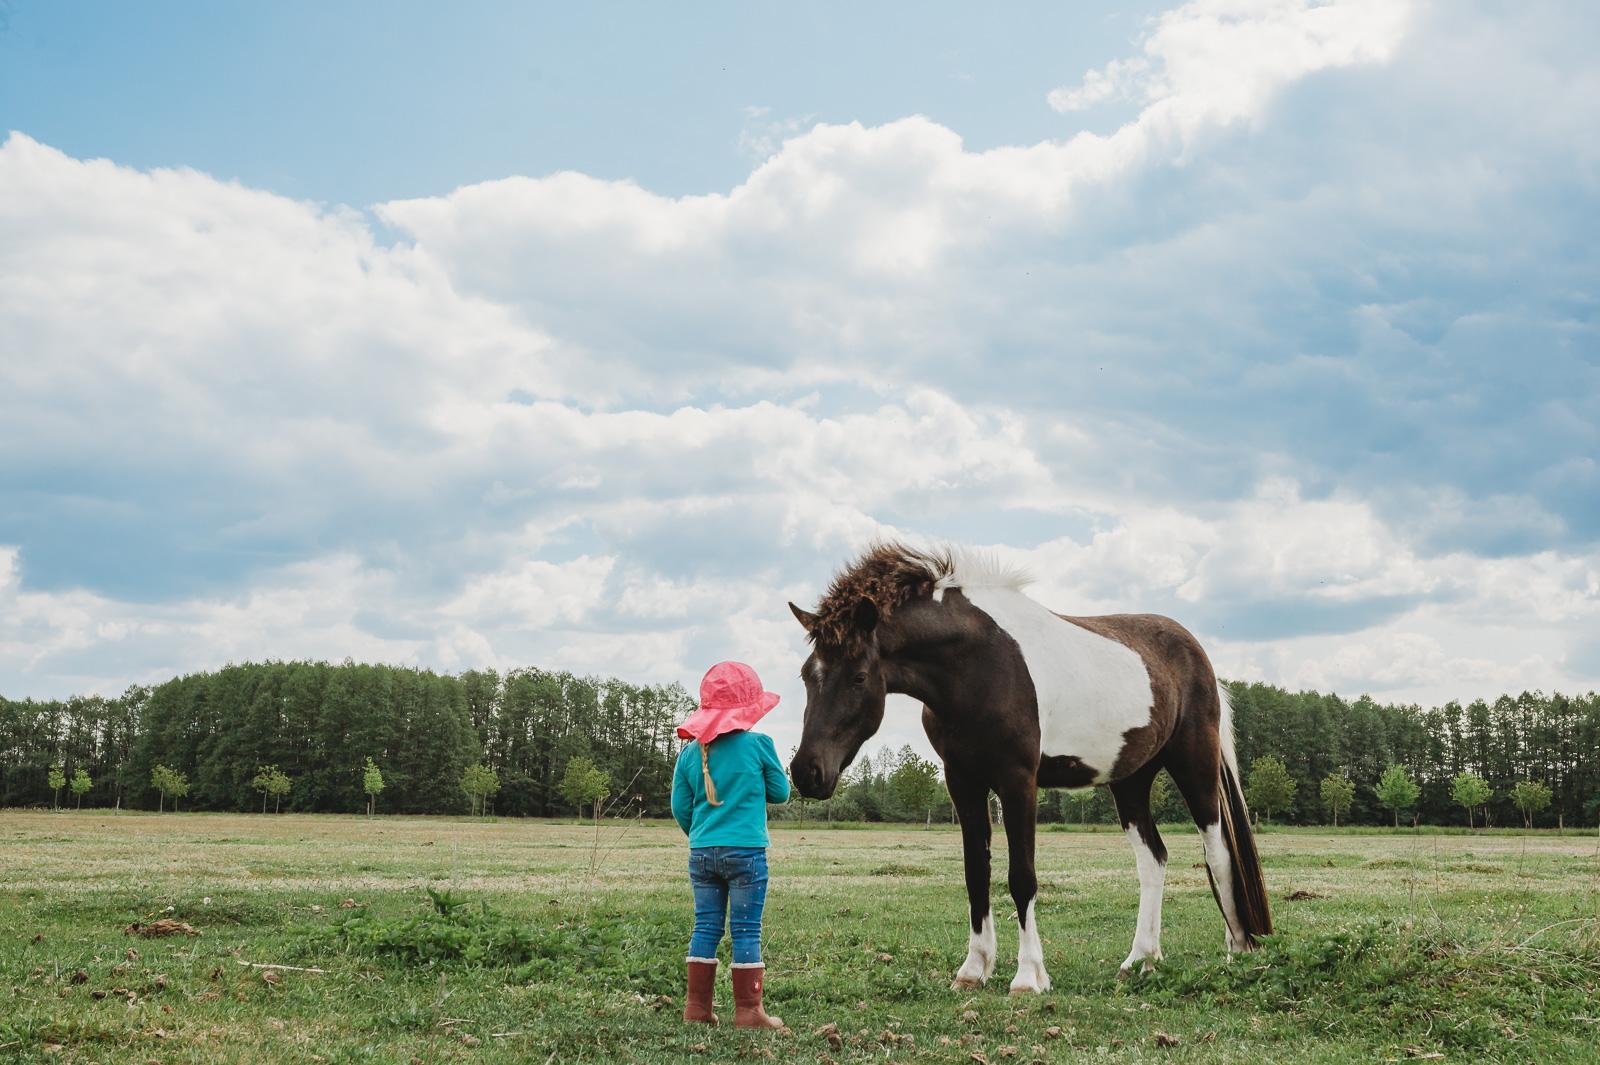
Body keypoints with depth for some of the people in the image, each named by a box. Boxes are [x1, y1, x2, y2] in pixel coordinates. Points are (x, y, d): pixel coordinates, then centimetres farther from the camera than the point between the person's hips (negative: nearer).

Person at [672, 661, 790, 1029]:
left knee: (706, 927, 11)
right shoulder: (758, 745, -7)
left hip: (701, 852, 4)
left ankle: (698, 1006, 14)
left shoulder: (690, 751, 4)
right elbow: (780, 792, 4)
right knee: (746, 931, 2)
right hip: (745, 850, -4)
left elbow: (680, 808, 7)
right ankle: (748, 1010, 5)